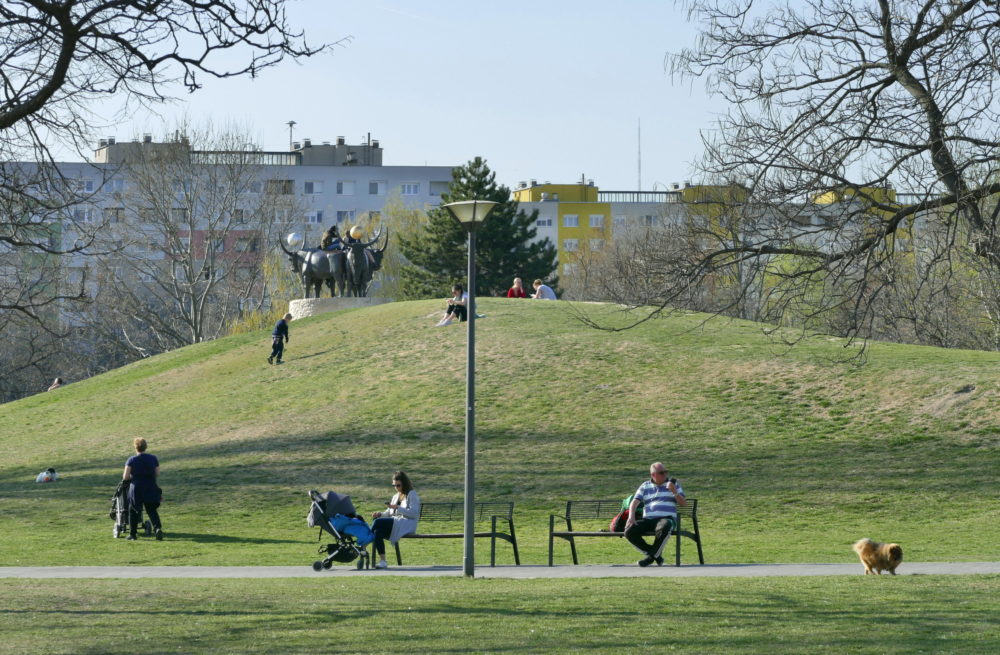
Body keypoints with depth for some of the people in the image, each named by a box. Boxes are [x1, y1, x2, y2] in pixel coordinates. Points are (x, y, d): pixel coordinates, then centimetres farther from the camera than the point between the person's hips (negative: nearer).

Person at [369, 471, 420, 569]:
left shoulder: (412, 494, 3)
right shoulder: (396, 496, 26)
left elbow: (414, 513, -10)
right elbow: (389, 513, 24)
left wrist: (397, 508, -18)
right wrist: (380, 514, 1)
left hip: (406, 525, -7)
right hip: (395, 523, 7)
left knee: (377, 522, -29)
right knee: (378, 531, -28)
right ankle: (382, 561, -31)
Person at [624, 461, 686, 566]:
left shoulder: (673, 484, 15)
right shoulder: (645, 486, 17)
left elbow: (683, 503, 9)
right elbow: (634, 502, 7)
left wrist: (674, 492, -9)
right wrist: (631, 517, -11)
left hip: (667, 519, -2)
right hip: (648, 519, 3)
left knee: (664, 528, -41)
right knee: (629, 531, -24)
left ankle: (652, 556, -17)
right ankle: (656, 555, -9)